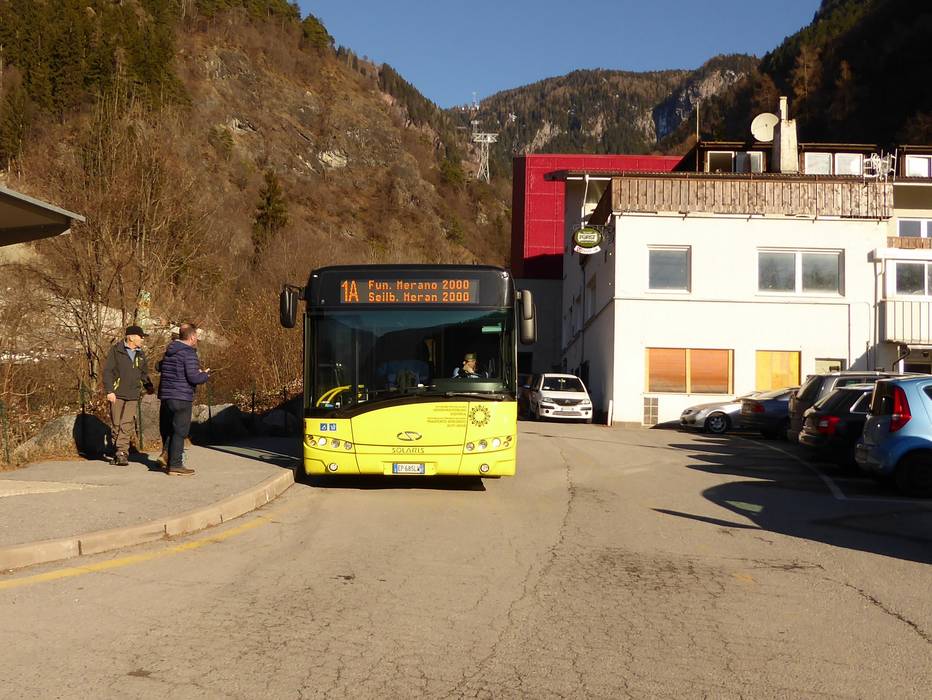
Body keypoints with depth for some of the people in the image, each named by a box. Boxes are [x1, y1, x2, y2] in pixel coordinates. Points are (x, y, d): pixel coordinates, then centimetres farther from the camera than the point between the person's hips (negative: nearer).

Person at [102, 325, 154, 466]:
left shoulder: (141, 354, 15)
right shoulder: (116, 351, -2)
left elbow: (144, 373, 26)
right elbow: (107, 371, -5)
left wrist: (148, 386, 11)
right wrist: (109, 391, -11)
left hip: (133, 396, 3)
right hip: (117, 395, -3)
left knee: (127, 425, -7)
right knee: (117, 424, 2)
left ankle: (121, 453, -8)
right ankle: (117, 453, 12)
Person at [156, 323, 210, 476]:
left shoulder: (169, 351, 13)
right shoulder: (188, 353, -14)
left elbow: (160, 367, 29)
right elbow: (193, 377, -21)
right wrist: (205, 375, 0)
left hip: (165, 395, 8)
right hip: (181, 397, -8)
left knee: (167, 429, 20)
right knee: (179, 431, -3)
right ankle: (174, 465, -2)